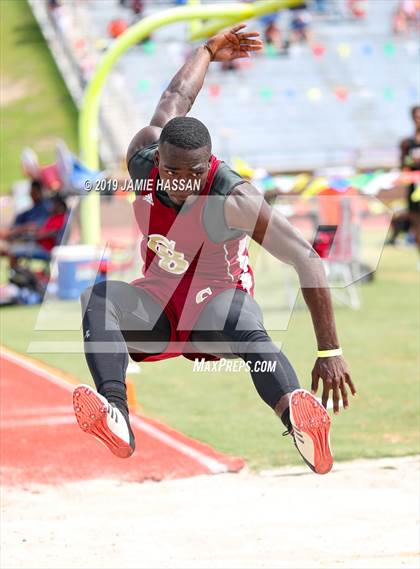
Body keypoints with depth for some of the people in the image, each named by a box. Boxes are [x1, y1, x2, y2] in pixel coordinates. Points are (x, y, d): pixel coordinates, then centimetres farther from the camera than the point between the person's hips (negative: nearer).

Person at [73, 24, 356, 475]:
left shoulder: (232, 199, -27)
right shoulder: (142, 160, -11)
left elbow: (307, 260, -31)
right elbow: (175, 98, 9)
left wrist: (329, 351, -37)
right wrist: (207, 51, 30)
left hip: (215, 299, -4)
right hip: (156, 301, 5)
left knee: (248, 331, -41)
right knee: (97, 297, -30)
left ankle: (300, 421, -72)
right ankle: (116, 417, -54)